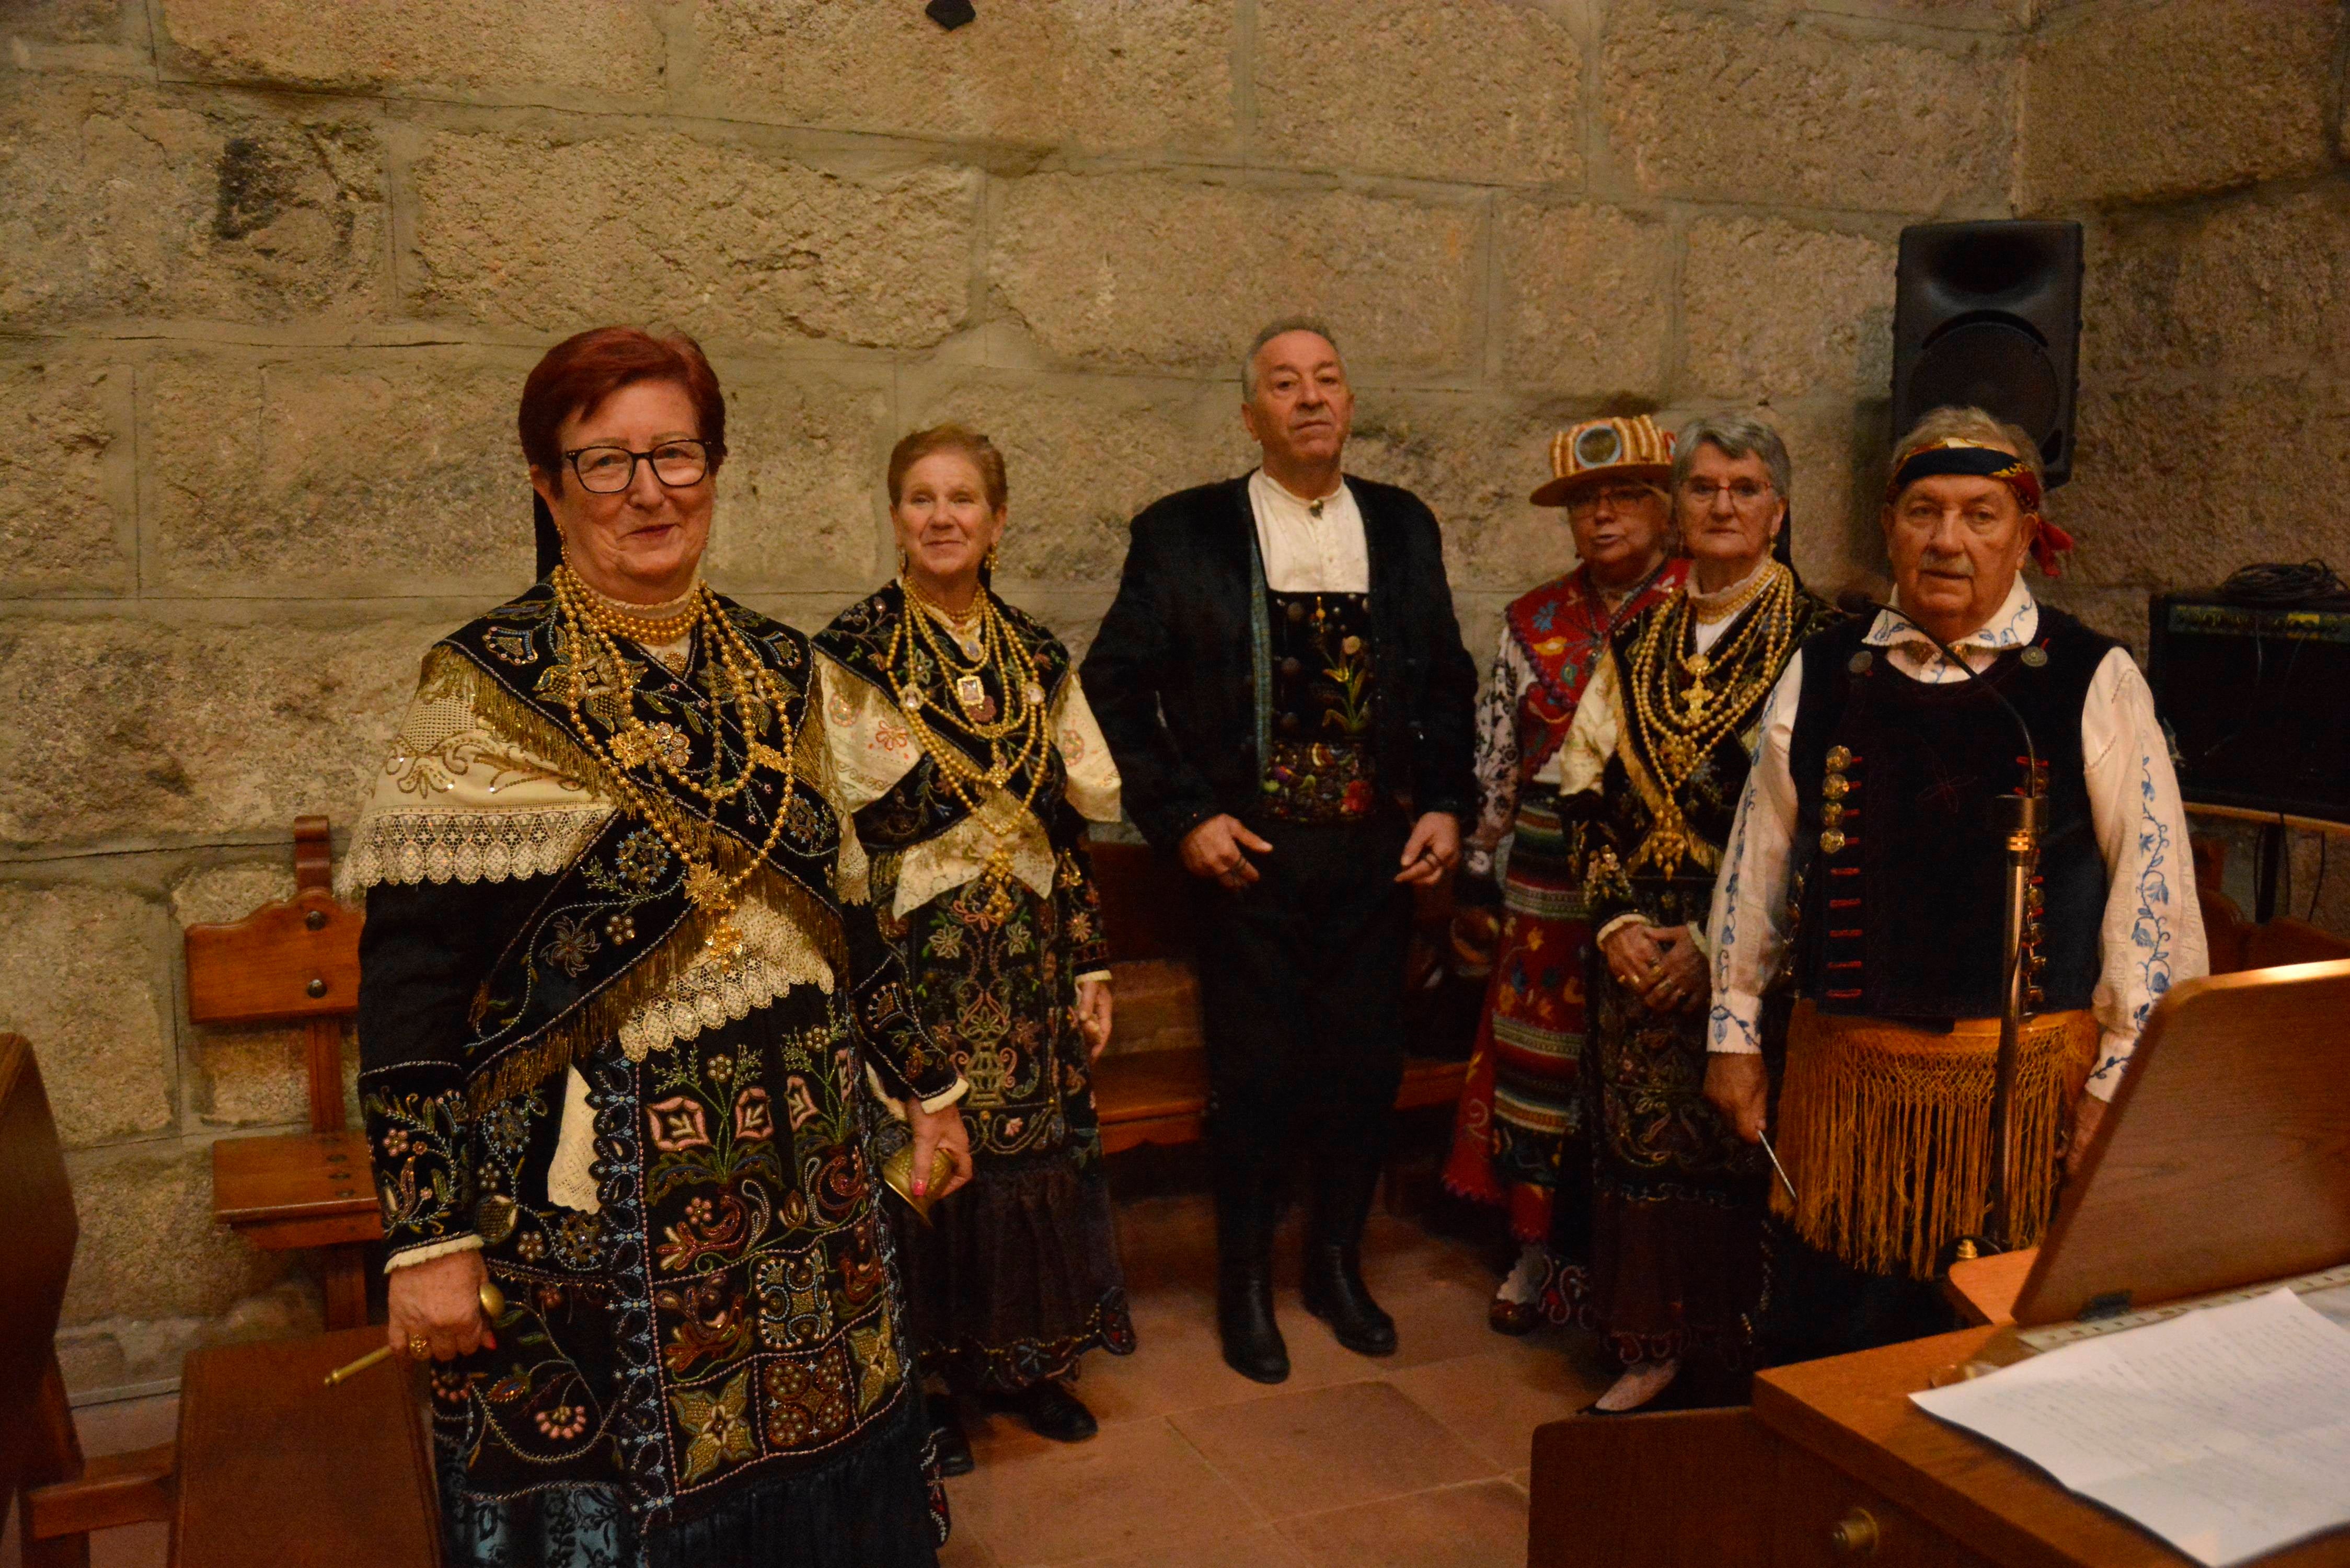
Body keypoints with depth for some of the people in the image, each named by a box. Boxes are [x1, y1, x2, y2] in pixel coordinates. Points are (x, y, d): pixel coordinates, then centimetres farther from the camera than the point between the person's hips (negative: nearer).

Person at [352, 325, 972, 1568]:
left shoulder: (776, 668, 6)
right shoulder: (487, 686, -9)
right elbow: (407, 976, -12)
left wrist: (927, 1086, 17)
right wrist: (426, 1238, -15)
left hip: (803, 1177, 5)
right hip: (587, 1200, -4)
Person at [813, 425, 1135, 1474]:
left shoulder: (1039, 659, 7)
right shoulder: (849, 655, -6)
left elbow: (1071, 825, 9)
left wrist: (1090, 965, 7)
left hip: (1028, 963, 4)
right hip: (911, 961, -4)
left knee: (1038, 1146, 11)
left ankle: (1028, 1358, 31)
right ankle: (927, 1379, 25)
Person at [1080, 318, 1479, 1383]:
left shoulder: (1403, 528, 9)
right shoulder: (1183, 534, -2)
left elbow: (1448, 683, 14)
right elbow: (1115, 688, -1)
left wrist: (1446, 804, 2)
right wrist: (1181, 817, -9)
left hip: (1376, 853, 3)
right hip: (1247, 854, -3)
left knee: (1367, 1066, 10)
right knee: (1253, 1076, 5)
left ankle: (1336, 1263, 33)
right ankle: (1245, 1285, 26)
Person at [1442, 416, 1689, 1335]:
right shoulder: (1533, 622, 8)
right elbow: (1495, 759, 10)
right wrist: (1481, 879, 9)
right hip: (1548, 883, 3)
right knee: (1537, 1055, 8)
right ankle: (1535, 1249, 24)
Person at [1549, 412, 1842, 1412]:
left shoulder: (1813, 642, -5)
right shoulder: (1639, 642, 10)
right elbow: (1588, 789, 9)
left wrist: (1718, 940, -15)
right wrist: (1617, 918, -4)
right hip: (1639, 944, 5)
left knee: (1739, 1152, 0)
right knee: (1643, 1137, 9)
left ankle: (1746, 1360, 16)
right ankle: (1654, 1349, 25)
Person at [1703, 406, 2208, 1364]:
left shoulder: (2094, 685, -2)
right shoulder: (1823, 677, 6)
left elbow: (2152, 887, -3)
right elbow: (1757, 864, 11)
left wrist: (2120, 1085, -5)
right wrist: (1735, 1035, 11)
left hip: (2027, 1080, -2)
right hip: (1842, 1078, 2)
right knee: (1819, 1358, 10)